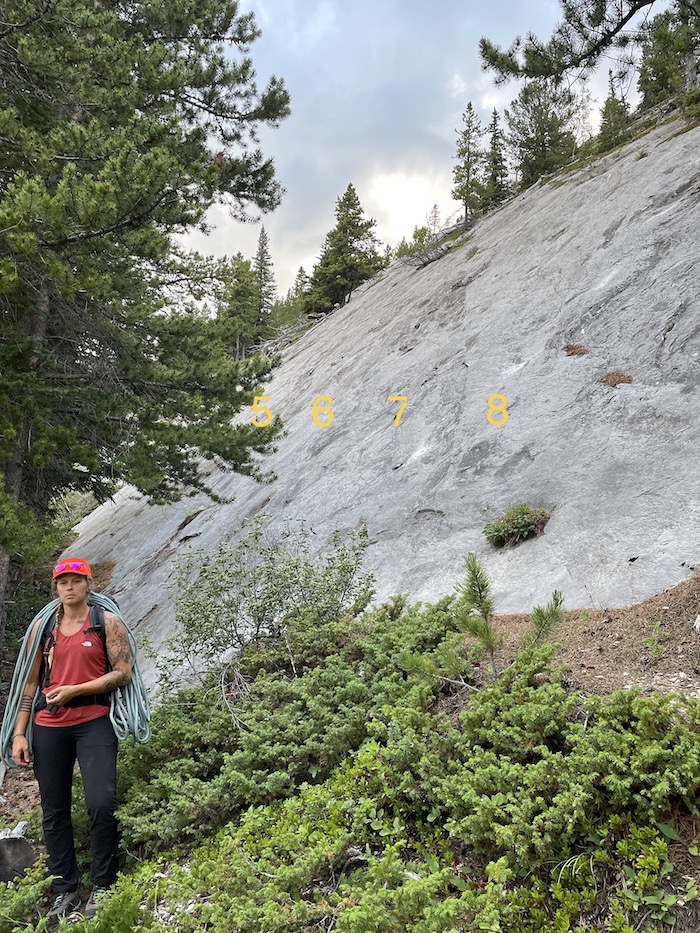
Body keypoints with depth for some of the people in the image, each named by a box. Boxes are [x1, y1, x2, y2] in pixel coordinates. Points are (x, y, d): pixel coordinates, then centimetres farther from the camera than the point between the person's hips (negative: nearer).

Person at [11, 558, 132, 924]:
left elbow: (123, 673, -5)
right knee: (54, 811, 8)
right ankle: (65, 892, 20)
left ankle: (102, 888, 4)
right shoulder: (43, 626, 10)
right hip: (48, 727, 4)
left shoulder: (107, 622, 1)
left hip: (93, 722, -4)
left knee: (101, 804, -13)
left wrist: (74, 690, -12)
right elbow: (31, 682, 12)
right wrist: (19, 733, 7)